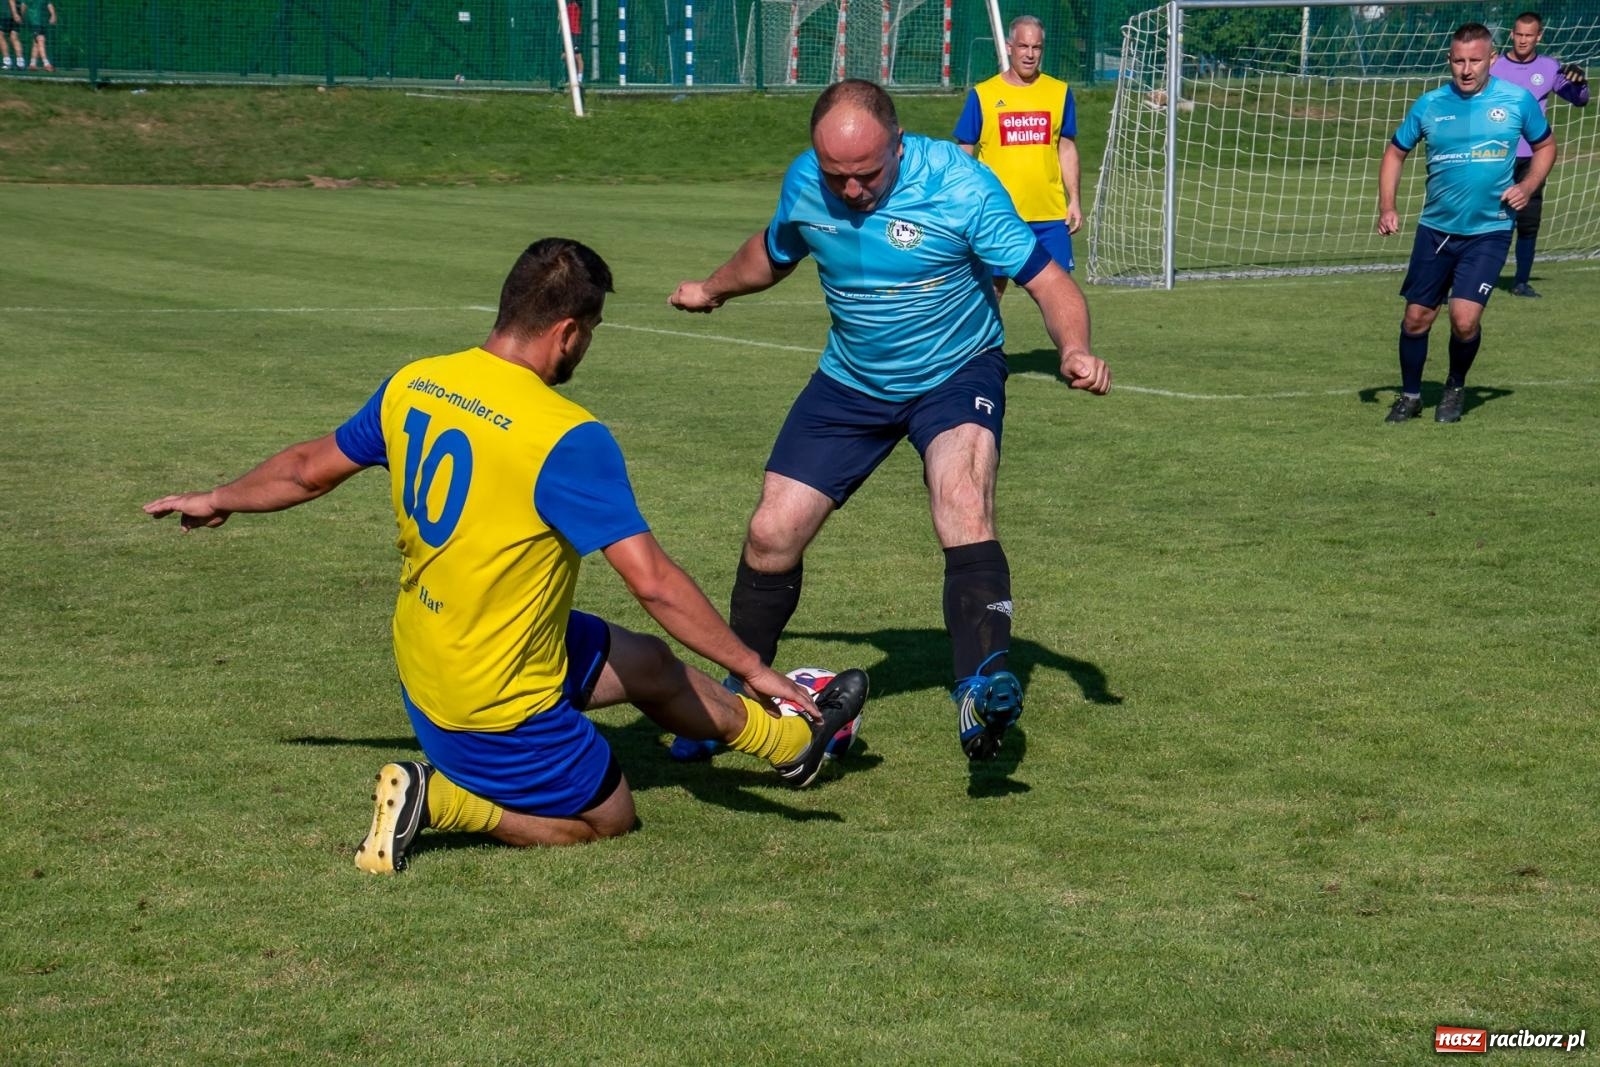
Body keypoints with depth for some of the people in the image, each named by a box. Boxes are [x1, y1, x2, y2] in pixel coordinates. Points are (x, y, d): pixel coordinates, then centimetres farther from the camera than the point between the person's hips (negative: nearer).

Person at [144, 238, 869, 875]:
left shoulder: (412, 385, -5)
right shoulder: (567, 438, -26)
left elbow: (311, 468, 11)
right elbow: (652, 582, -26)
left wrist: (218, 500, 31)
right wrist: (753, 668, -15)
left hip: (425, 663, 8)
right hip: (499, 707, -8)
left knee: (647, 664, 23)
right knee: (608, 817, 17)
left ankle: (789, 740, 42)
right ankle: (436, 800, 1)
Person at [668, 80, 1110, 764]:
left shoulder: (960, 187, -24)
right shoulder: (803, 183, -10)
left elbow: (1047, 280, -24)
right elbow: (774, 252, 14)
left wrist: (1074, 351, -42)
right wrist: (713, 290, 28)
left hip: (955, 374, -4)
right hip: (851, 381, 4)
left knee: (963, 497, -34)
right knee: (771, 535, -2)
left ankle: (982, 688, -43)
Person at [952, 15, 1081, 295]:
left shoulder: (1059, 92, 5)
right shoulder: (982, 94, -1)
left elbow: (1067, 149, 12)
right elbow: (964, 155, 4)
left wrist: (1074, 200, 5)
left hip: (1050, 214, 2)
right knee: (992, 286, 5)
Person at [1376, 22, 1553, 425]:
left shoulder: (1518, 100, -4)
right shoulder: (1429, 104, -1)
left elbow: (1545, 146, 11)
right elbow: (1395, 152, 11)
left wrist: (1527, 186, -7)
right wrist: (1387, 207, -2)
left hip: (1489, 231, -2)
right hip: (1435, 229, 2)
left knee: (1464, 320, -14)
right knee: (1416, 318, 5)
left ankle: (1455, 387, 14)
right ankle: (1410, 395, 27)